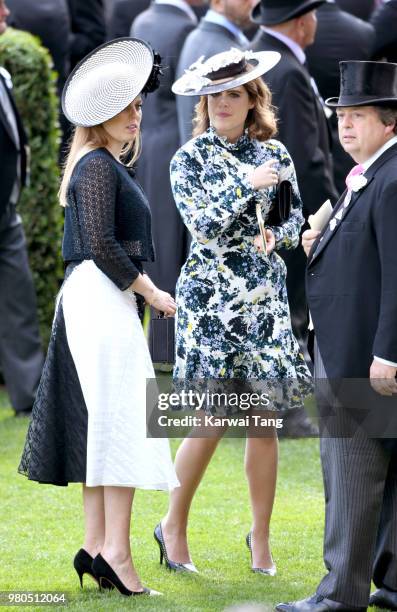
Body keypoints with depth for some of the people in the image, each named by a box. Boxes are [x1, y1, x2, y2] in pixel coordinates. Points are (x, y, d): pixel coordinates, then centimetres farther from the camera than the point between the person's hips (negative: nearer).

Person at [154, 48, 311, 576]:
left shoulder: (274, 155, 7)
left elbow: (295, 218, 12)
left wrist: (275, 237, -8)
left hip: (265, 294, 3)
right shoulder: (190, 158, -1)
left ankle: (260, 537, 14)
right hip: (210, 294, -3)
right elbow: (202, 223, -11)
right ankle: (174, 526, 12)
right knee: (212, 420, -6)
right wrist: (248, 185, -18)